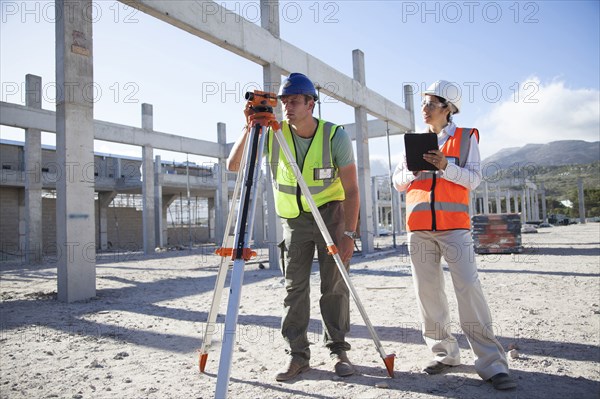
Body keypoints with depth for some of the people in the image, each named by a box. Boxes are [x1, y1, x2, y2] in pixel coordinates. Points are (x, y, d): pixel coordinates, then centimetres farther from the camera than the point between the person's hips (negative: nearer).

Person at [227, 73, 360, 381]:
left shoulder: (335, 136, -14)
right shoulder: (274, 134, -8)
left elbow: (351, 189, -13)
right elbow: (233, 165, -12)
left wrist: (349, 233, -20)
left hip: (331, 215, -2)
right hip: (293, 219, 2)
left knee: (335, 284, -1)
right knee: (294, 286, 0)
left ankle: (338, 350, 13)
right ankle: (297, 353, 10)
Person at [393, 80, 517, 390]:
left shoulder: (465, 137, 7)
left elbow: (473, 179, -1)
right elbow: (398, 182, 14)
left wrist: (445, 166, -16)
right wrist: (413, 170, -6)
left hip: (454, 225, -3)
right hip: (419, 227, 4)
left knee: (469, 287, -12)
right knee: (427, 292, 4)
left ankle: (491, 363, -3)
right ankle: (444, 353, 18)